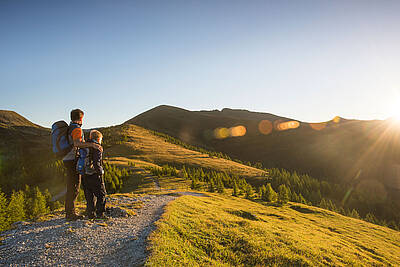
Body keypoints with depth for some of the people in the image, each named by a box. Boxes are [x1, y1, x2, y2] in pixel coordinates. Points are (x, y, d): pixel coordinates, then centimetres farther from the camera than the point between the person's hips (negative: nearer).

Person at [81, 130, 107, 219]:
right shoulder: (97, 147, -10)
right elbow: (96, 162, -19)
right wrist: (100, 172, -13)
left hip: (85, 175, 7)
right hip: (95, 175, -7)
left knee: (89, 195, 14)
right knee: (101, 194, 3)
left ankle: (90, 214, 16)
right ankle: (100, 214, 0)